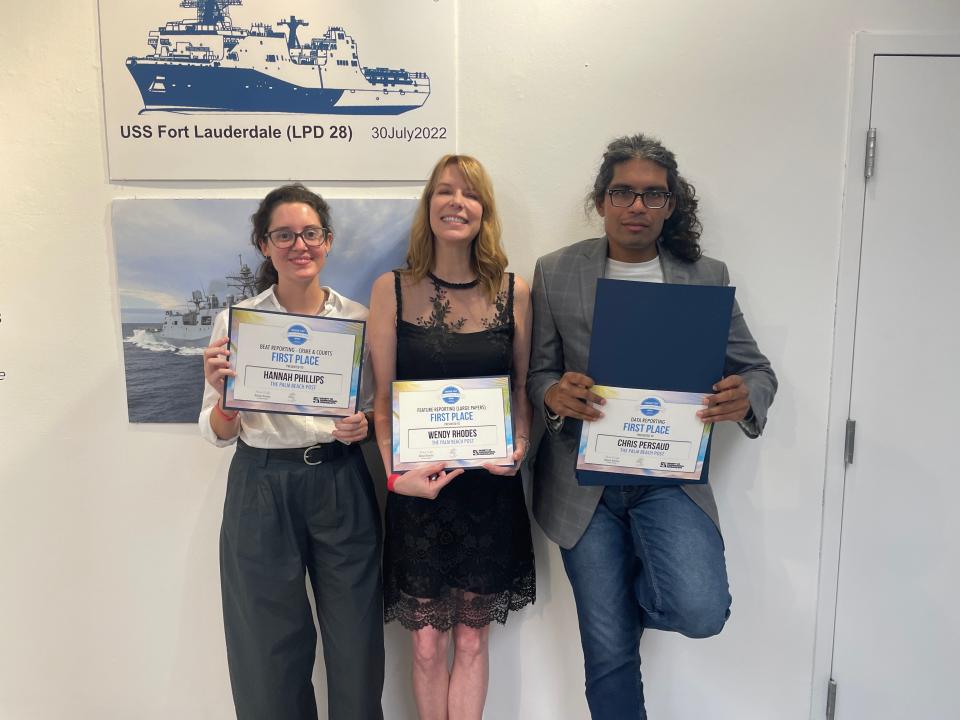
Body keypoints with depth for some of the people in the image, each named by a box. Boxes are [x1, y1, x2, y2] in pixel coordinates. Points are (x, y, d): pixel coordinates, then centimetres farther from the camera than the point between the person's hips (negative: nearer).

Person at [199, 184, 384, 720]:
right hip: (262, 490, 0)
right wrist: (220, 390, -20)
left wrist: (363, 427, -12)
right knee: (270, 645, 12)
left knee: (355, 641, 10)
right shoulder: (236, 320, -1)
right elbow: (218, 434, 0)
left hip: (342, 485, 1)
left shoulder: (359, 318, 1)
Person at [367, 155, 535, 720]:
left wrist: (520, 446, -9)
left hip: (490, 486, 1)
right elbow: (383, 397, -2)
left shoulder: (514, 292, 1)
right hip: (418, 488, -1)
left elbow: (524, 387, 8)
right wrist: (395, 473, -14)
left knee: (472, 638, 14)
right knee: (428, 642, 11)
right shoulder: (392, 289, -2)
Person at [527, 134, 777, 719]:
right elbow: (538, 372, 4)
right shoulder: (556, 272, 1)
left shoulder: (707, 277, 3)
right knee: (609, 652, 7)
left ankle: (642, 588, 17)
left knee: (702, 612, -19)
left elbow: (757, 368, 6)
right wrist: (556, 396, -21)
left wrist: (745, 397, -18)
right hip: (585, 479, 0)